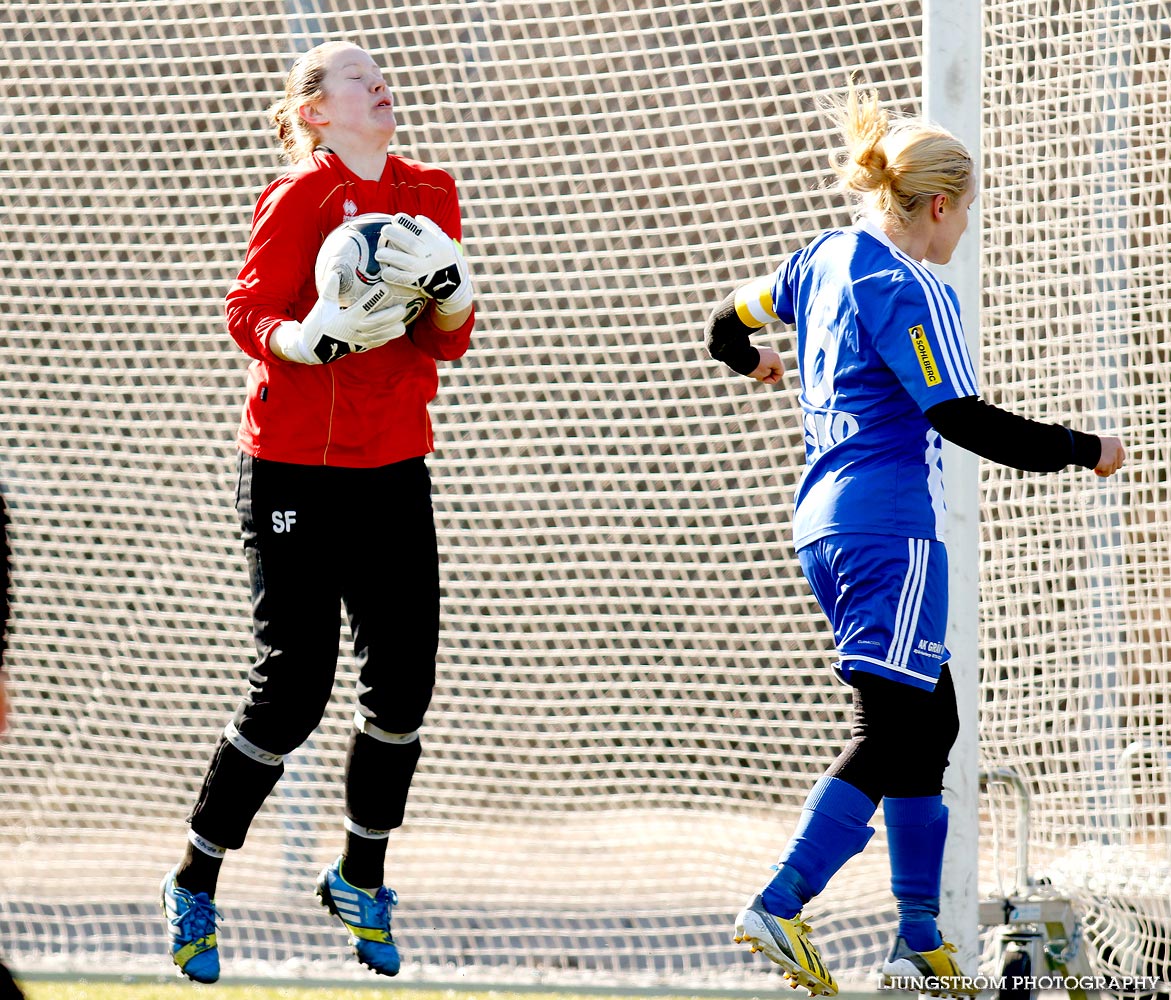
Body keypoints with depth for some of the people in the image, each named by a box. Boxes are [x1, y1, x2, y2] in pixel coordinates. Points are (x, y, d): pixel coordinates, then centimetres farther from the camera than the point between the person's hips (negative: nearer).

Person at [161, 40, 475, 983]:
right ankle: (195, 883, 9)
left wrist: (452, 292, -14)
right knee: (293, 687, -8)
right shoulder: (299, 197, -7)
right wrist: (311, 338, -30)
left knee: (403, 682, 2)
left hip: (394, 467, 6)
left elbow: (450, 341, 7)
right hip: (296, 470, -6)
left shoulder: (429, 196, 9)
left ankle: (360, 879, 23)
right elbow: (249, 314, -11)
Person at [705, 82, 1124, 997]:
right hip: (890, 533, -10)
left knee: (929, 720, 15)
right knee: (891, 731, -10)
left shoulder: (824, 261, 12)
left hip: (825, 526, 10)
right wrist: (1084, 452, -15)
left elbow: (730, 326, 26)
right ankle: (781, 904, -20)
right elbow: (958, 418, -21)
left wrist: (756, 362, 50)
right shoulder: (910, 292, -14)